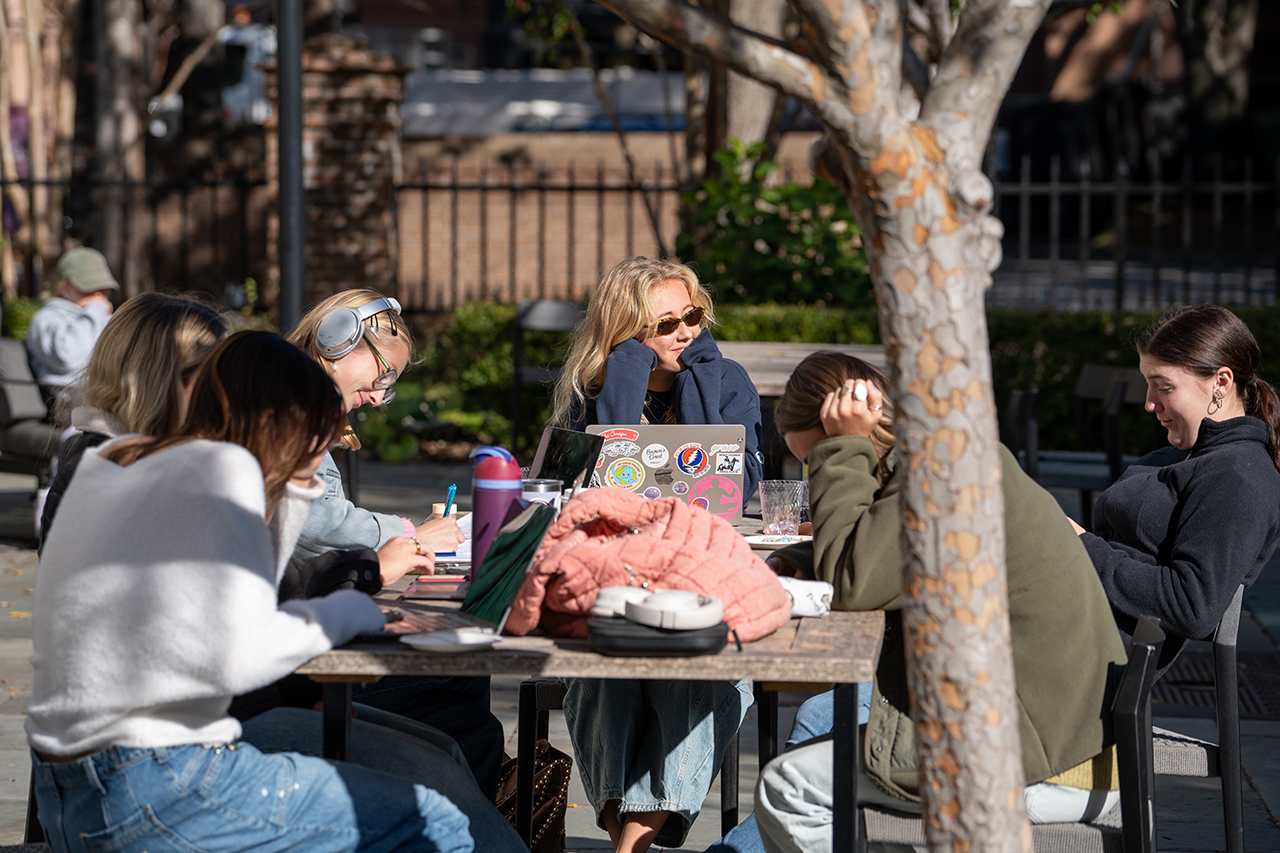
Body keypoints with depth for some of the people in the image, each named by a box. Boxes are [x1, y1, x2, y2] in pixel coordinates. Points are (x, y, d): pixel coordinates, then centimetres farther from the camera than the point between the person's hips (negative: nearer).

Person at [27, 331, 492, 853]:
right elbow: (239, 657, -20)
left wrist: (294, 488, 17)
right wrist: (344, 612, -4)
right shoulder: (223, 465, -11)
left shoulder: (107, 464, 15)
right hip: (153, 792, -10)